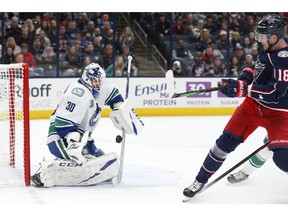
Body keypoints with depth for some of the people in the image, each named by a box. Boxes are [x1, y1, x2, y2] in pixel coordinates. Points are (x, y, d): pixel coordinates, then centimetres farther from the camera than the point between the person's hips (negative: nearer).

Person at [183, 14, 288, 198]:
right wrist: (247, 75, 1)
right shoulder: (267, 49, 1)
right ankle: (201, 180, 12)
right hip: (253, 104, 7)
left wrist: (241, 88, -34)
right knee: (227, 141, -1)